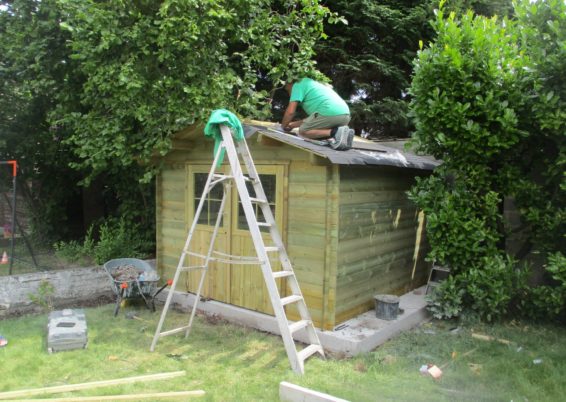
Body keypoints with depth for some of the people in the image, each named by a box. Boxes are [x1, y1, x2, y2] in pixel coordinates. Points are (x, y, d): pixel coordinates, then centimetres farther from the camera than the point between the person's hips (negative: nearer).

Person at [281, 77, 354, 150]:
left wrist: (283, 126, 19)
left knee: (302, 131, 8)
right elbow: (312, 119, 37)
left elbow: (290, 112, 2)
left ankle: (334, 132, -12)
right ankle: (342, 133, 1)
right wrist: (293, 124, 40)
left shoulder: (298, 84, 12)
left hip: (329, 113, -8)